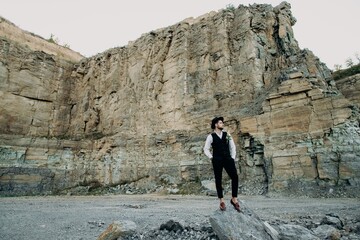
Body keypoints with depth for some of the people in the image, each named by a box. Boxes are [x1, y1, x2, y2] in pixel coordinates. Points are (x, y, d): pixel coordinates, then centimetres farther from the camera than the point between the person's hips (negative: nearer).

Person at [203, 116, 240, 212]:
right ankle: (221, 201, 16)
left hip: (228, 159, 3)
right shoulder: (211, 136, 2)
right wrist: (211, 157, -2)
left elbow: (232, 147, 13)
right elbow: (206, 149, 5)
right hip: (217, 160, -2)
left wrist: (232, 158, 5)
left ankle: (234, 199, 6)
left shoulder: (227, 134, 11)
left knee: (235, 177, -9)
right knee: (218, 180, 3)